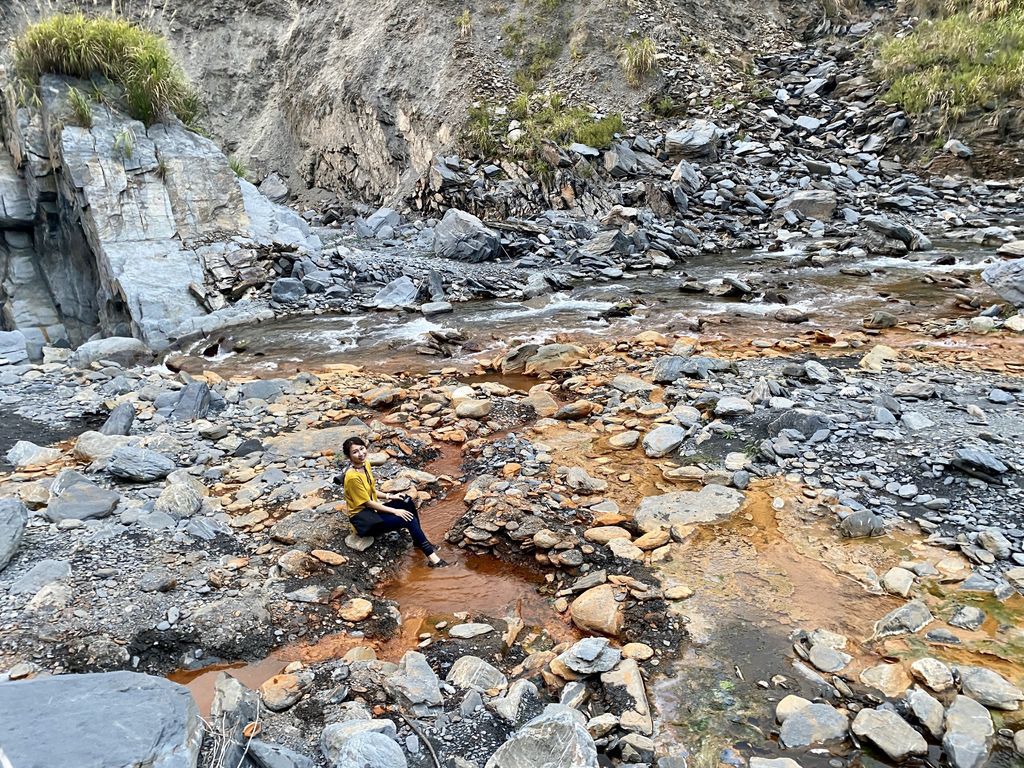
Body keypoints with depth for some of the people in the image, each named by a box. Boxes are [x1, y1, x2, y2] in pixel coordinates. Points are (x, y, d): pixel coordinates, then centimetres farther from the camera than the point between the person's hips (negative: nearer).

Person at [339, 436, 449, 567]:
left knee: (407, 502, -8)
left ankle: (419, 541, 5)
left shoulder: (365, 464, 2)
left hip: (373, 510, 8)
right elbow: (367, 503, -19)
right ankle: (431, 557, -15)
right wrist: (395, 511, -18)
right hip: (362, 519, -8)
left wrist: (388, 496, 0)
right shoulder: (352, 476, -25)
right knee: (408, 519, -19)